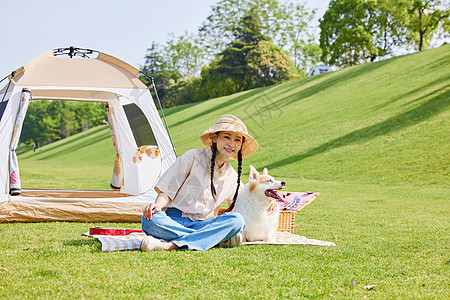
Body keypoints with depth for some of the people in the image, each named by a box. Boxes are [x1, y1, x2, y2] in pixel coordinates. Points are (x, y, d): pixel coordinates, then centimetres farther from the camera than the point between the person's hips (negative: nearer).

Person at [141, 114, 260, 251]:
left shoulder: (232, 177, 12)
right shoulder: (193, 157, -2)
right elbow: (166, 191, -4)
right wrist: (158, 204, -24)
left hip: (202, 224, 3)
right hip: (174, 221, -3)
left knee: (237, 219, -25)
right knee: (150, 220, -36)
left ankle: (171, 245, -37)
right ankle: (219, 238, -33)